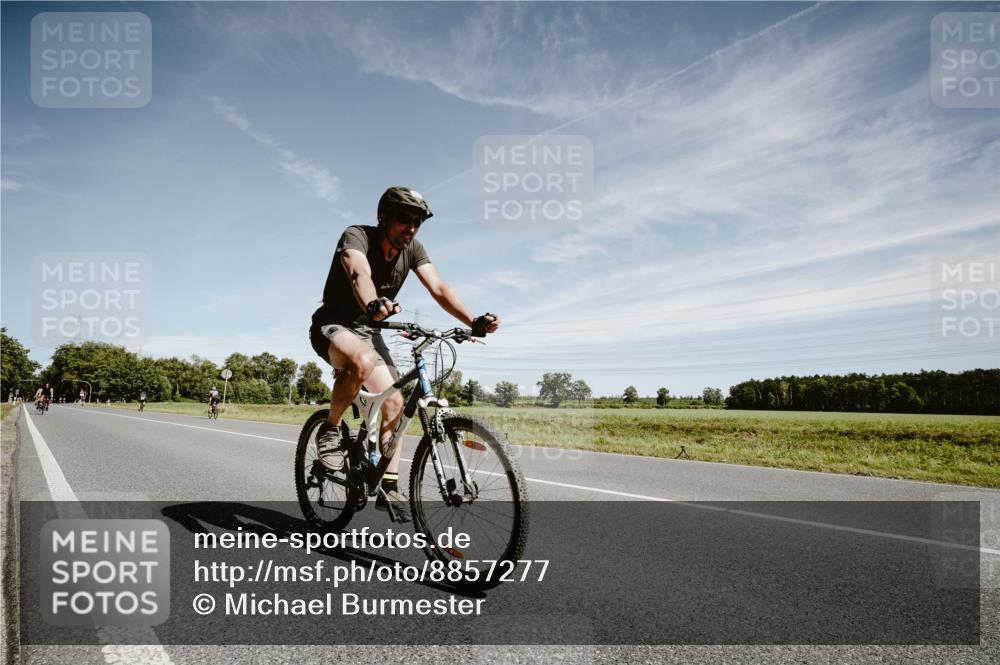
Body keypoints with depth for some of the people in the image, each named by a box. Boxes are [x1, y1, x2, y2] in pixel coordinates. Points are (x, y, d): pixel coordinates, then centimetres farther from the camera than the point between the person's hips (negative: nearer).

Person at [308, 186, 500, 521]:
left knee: (395, 402, -9)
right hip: (333, 326, -5)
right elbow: (359, 273, -44)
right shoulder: (356, 236, -22)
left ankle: (389, 486, 2)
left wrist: (473, 322, -36)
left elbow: (438, 288, -19)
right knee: (364, 360, -39)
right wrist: (373, 304, -66)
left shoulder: (412, 249, -7)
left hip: (368, 331, 6)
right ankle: (331, 430, -16)